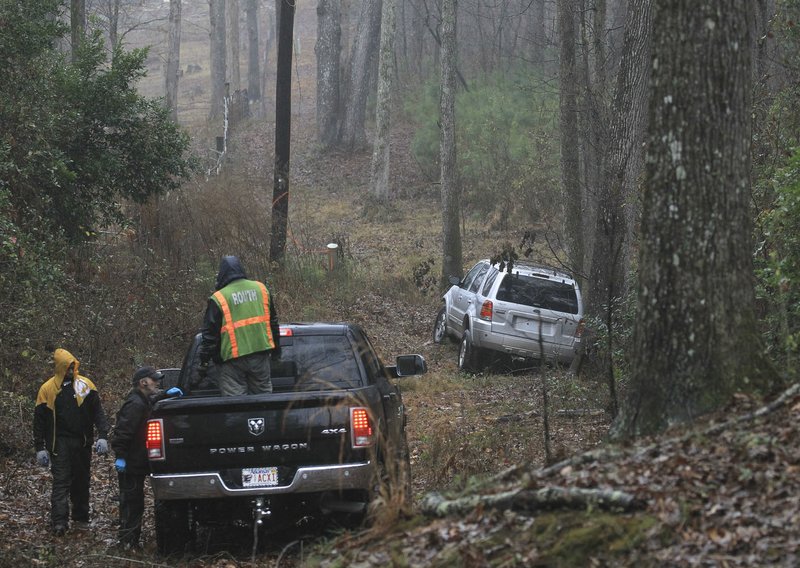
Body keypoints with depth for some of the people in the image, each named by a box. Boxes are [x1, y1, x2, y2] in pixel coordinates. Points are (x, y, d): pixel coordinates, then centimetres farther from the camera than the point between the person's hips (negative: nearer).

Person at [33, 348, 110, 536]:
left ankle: (81, 517, 23)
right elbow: (39, 420, 3)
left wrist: (102, 436, -11)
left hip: (82, 442, 3)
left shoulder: (85, 385, 2)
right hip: (59, 442, -3)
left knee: (82, 481, 11)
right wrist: (40, 448, -2)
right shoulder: (48, 389, -1)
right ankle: (59, 522, -18)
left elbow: (98, 412, 2)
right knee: (61, 481, -11)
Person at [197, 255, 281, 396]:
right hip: (261, 355, 4)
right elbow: (273, 322, 16)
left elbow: (209, 333, -5)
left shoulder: (218, 298, -7)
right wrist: (276, 349, 26)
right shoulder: (261, 289, 8)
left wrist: (204, 361, 2)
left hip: (233, 358, -4)